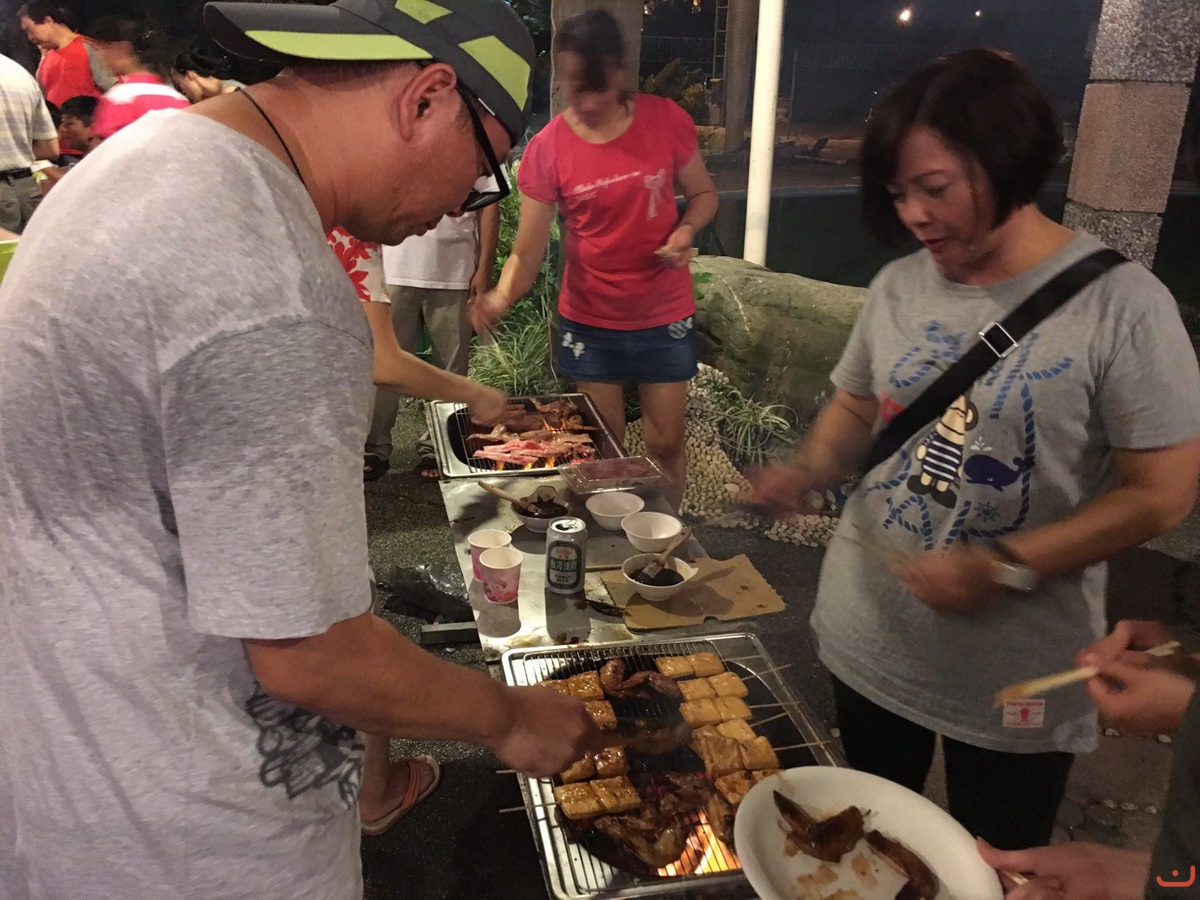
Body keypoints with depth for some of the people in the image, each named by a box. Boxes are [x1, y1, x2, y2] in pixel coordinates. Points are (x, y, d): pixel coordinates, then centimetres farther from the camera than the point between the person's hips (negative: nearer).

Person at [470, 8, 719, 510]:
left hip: (664, 316, 0)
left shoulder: (665, 119, -9)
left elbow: (703, 193, 4)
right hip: (589, 321, 0)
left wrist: (686, 230, -18)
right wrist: (501, 298, -33)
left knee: (665, 444, 9)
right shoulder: (546, 150, -11)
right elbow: (527, 251, -13)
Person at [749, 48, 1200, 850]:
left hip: (1015, 678, -4)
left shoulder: (1121, 306, -17)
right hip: (867, 642, 5)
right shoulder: (898, 287, -2)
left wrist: (1005, 568, -24)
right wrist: (809, 471, -10)